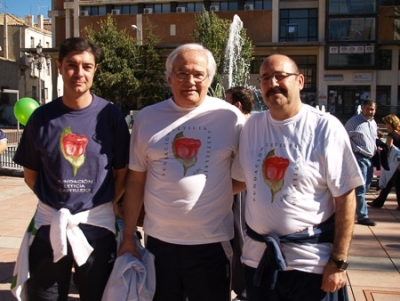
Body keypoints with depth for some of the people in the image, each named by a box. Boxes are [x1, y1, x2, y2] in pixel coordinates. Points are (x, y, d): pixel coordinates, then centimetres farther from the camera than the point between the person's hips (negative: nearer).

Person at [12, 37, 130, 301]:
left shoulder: (111, 115, -5)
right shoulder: (42, 117, -2)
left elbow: (123, 172, 2)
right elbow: (31, 173, 7)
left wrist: (106, 205, -2)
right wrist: (54, 203, 1)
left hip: (96, 224, -1)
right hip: (49, 224, 1)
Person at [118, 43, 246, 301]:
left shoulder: (230, 117, -5)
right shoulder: (148, 118, 1)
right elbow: (135, 180, 5)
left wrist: (217, 189, -7)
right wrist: (128, 236, 5)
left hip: (212, 242, -2)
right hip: (159, 241, 2)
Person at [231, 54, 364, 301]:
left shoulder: (325, 127, -9)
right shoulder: (252, 125, 3)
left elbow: (345, 198, -10)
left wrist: (339, 261, -13)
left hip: (313, 261, -4)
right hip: (258, 256, 4)